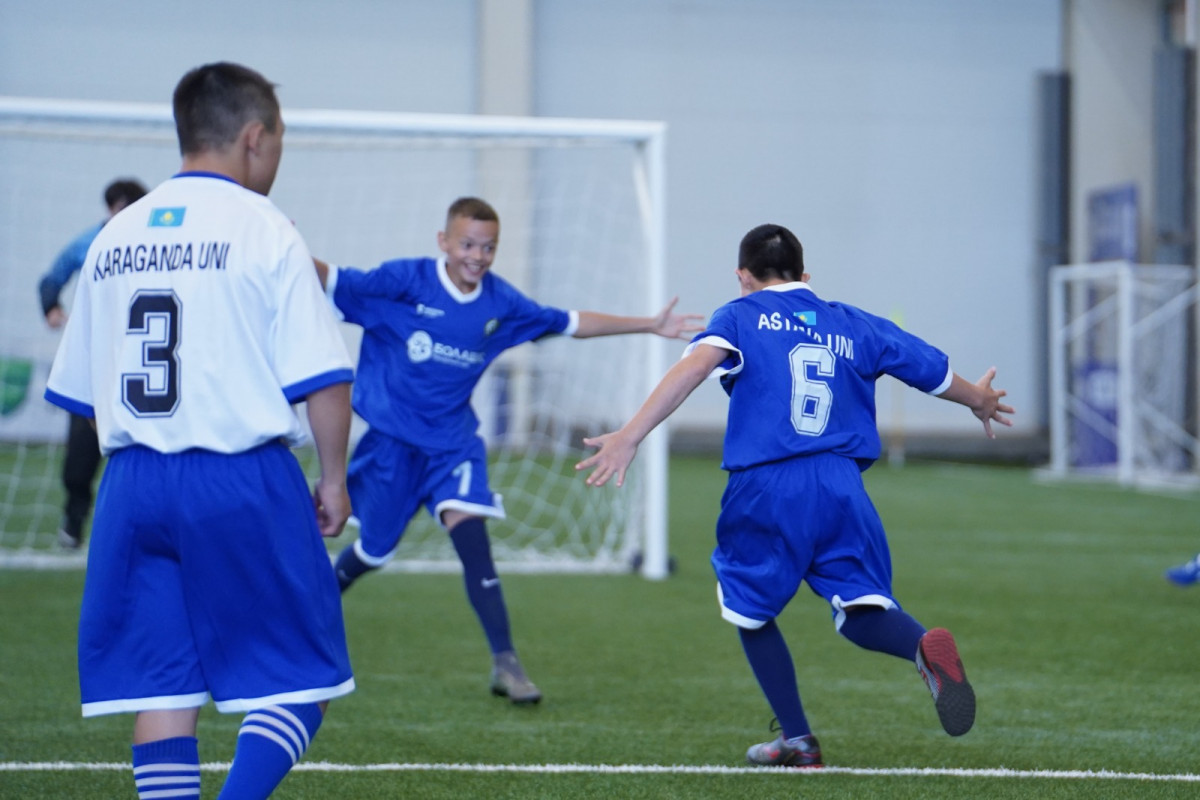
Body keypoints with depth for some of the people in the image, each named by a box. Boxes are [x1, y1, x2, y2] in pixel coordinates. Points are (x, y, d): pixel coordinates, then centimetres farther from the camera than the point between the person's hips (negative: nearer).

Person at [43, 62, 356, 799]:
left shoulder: (115, 237, 12)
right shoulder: (264, 231, -5)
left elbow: (78, 386, 16)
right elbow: (322, 378, -8)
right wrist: (335, 478, 3)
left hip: (135, 484, 5)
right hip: (243, 479, -5)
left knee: (162, 684, 7)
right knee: (301, 677, 2)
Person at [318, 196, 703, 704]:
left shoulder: (500, 303, 0)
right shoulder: (405, 281, -13)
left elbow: (570, 323, 11)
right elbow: (333, 282, -20)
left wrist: (650, 326, 10)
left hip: (452, 441, 3)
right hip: (392, 437, -3)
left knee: (471, 537, -16)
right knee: (373, 550, 7)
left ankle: (505, 663, -16)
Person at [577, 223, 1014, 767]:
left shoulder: (741, 316, 8)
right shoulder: (855, 326, 19)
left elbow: (696, 365, -13)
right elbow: (936, 374, 27)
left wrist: (631, 435, -22)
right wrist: (980, 400, 49)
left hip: (764, 492, -2)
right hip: (842, 488, 2)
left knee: (750, 611, 19)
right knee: (862, 610, 3)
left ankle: (797, 739, 17)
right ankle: (925, 647, -32)